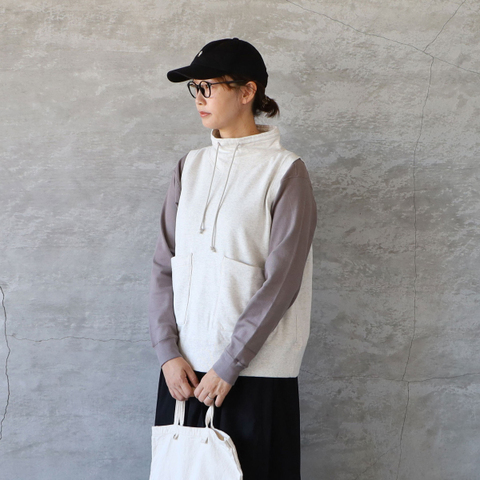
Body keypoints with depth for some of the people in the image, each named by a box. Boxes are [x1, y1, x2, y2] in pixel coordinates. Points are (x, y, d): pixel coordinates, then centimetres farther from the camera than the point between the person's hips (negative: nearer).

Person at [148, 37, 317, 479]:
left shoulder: (285, 172, -6)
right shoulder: (190, 168, 9)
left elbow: (280, 281, -12)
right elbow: (165, 266, 6)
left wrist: (228, 365, -14)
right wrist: (168, 352, -4)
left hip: (255, 371, -4)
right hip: (184, 367, 5)